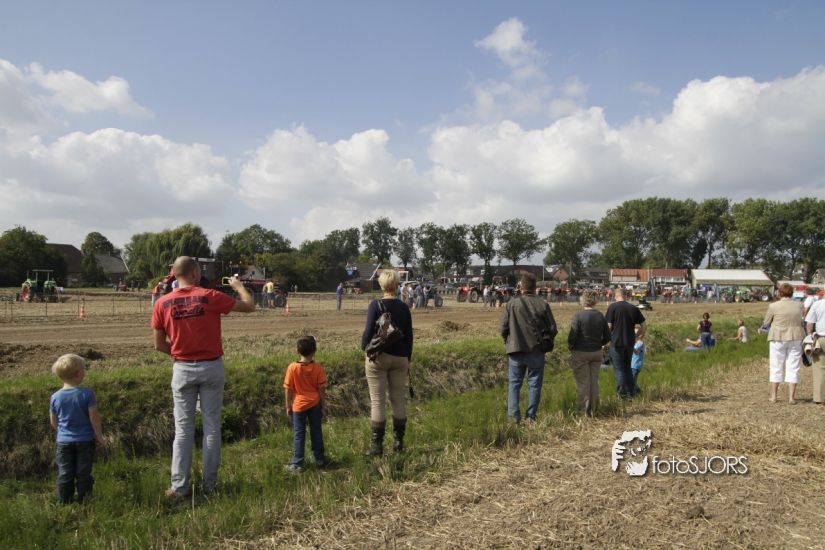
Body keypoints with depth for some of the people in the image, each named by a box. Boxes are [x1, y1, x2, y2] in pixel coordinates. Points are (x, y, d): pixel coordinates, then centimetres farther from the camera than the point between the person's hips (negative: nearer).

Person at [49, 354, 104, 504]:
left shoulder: (55, 397, -7)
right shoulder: (87, 393, -17)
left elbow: (53, 422, 4)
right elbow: (94, 418, -14)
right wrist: (99, 436, -1)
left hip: (64, 441, 2)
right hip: (85, 440, -2)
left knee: (65, 475, 12)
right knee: (83, 474, 9)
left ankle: (65, 503, 20)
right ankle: (83, 502, 17)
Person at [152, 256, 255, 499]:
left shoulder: (163, 303, -2)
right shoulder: (209, 297, -10)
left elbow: (159, 345, 2)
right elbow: (249, 306, -2)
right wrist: (239, 285, 14)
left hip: (182, 369, 2)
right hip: (211, 367, -2)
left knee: (183, 428, 9)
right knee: (212, 426, 7)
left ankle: (179, 486, 11)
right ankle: (209, 483, 14)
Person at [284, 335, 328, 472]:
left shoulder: (292, 367, -14)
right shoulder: (318, 368, -12)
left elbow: (288, 390, -7)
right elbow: (322, 390, -6)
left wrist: (288, 406, 5)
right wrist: (322, 406, 7)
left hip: (299, 405, -1)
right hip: (314, 404, 1)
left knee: (299, 435, 8)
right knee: (316, 432, 15)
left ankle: (297, 464, 12)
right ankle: (319, 459, 27)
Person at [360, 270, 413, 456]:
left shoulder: (376, 305, -10)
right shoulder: (404, 307, 2)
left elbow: (369, 331, -12)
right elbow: (409, 336, 5)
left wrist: (364, 347, 7)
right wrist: (408, 360, 14)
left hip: (379, 357, -4)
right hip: (400, 357, 4)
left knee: (377, 401, 2)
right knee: (398, 399, 11)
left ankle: (377, 445, 5)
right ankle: (399, 442, 18)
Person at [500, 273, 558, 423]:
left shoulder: (511, 304, -6)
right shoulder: (543, 305, -4)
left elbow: (504, 328, -5)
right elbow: (553, 330, -2)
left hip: (516, 350, 0)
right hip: (536, 351, 0)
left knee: (514, 384, 10)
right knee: (534, 384, 11)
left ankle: (514, 415, 3)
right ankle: (530, 416, 11)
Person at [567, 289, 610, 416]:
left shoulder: (578, 316, -14)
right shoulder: (600, 316, 1)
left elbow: (572, 336, -18)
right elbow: (607, 337, 4)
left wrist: (570, 347, 1)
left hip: (581, 353, -4)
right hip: (597, 353, 4)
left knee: (582, 383, 4)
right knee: (594, 382, 13)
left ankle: (583, 411, 7)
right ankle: (593, 411, 19)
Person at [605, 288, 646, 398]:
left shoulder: (612, 307, -9)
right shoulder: (634, 308, 4)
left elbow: (609, 326, -12)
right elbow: (644, 326, 4)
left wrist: (607, 338, 5)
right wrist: (637, 335, 19)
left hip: (617, 343, -4)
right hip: (630, 342, 4)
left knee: (619, 369, 5)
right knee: (628, 367, 19)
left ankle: (623, 394, 8)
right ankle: (631, 392, 22)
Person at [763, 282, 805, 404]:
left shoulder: (773, 306, -10)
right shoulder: (799, 306, 1)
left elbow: (766, 322, 0)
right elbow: (800, 321, 15)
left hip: (778, 339, -2)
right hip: (795, 338, 2)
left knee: (776, 367, 7)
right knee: (793, 368, 7)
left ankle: (773, 396, 11)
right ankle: (791, 397, 6)